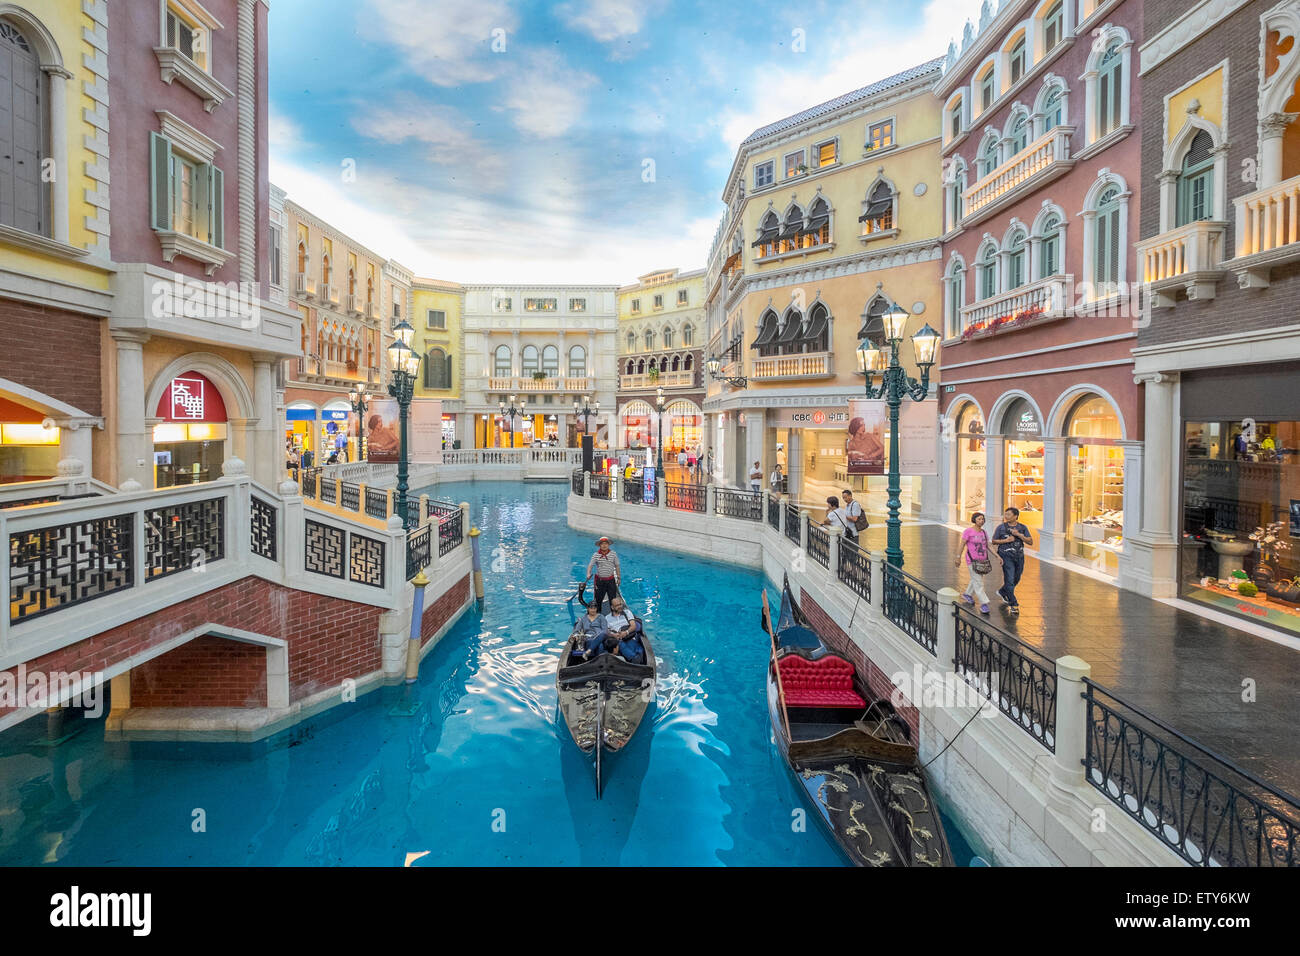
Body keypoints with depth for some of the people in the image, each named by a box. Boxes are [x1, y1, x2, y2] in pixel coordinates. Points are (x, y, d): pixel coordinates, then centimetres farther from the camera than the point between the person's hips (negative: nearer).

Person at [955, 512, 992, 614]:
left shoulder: (984, 533, 9)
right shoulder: (968, 531, -9)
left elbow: (988, 546, 12)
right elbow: (962, 544, -7)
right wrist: (959, 557, -7)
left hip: (983, 560, 6)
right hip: (972, 560, -6)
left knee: (976, 579, 18)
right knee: (978, 582, -6)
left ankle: (967, 594, 40)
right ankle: (983, 604, -4)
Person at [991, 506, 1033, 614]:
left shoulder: (1023, 528, 3)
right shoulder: (1001, 527, -3)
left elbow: (1030, 542, -2)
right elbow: (994, 541, 1)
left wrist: (1019, 535, -16)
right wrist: (1006, 540, -14)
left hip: (1019, 557, 4)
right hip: (1006, 557, -4)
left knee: (1016, 579, 16)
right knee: (1009, 580, -8)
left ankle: (1002, 592, 40)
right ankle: (1013, 604, 0)